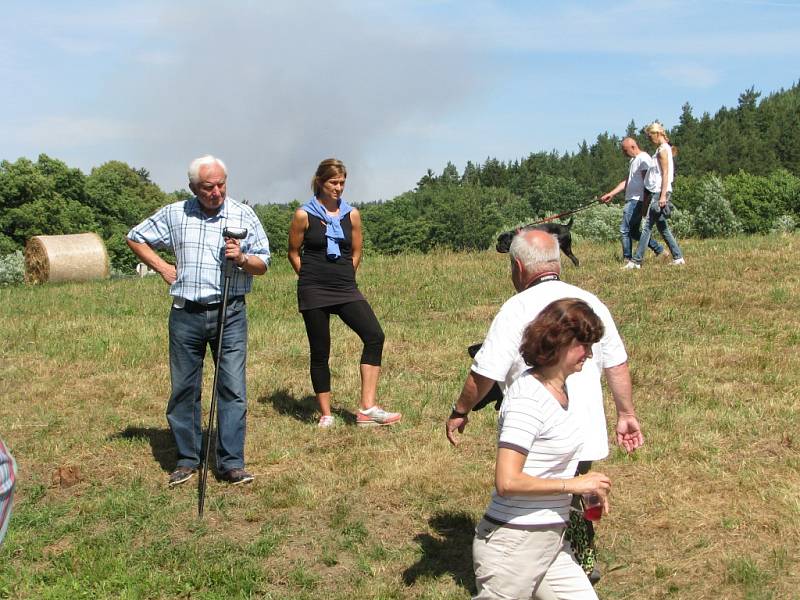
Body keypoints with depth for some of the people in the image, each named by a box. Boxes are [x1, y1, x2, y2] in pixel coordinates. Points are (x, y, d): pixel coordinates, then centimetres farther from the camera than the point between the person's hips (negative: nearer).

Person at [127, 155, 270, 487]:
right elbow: (135, 237, 18)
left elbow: (263, 264, 5)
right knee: (183, 389, 7)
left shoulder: (244, 215, 3)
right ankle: (187, 459, 19)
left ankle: (231, 463, 3)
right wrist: (162, 267, 6)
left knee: (233, 388, -4)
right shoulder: (174, 214, 6)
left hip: (230, 313, -1)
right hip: (185, 314, 1)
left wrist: (241, 258, -16)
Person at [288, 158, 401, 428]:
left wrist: (343, 277, 13)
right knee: (320, 352, 2)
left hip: (346, 289, 3)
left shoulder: (352, 214, 7)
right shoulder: (304, 215, -2)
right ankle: (325, 414, 14)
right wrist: (312, 279, 8)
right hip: (314, 293, -3)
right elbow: (294, 253, 6)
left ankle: (367, 408, -14)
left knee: (374, 335, -15)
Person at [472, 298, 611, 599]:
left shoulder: (560, 390, 8)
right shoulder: (527, 400, -21)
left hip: (550, 541, 9)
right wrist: (573, 484, -18)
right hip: (514, 543, -9)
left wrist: (590, 487, 6)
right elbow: (507, 481, -27)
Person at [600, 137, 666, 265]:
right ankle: (660, 250, 19)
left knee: (624, 230, -10)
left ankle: (627, 260, -4)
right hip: (632, 200, 10)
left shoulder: (643, 158, -11)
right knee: (634, 232, 13)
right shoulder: (633, 160, 21)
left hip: (637, 200, -10)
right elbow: (627, 182, 21)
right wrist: (611, 194, 15)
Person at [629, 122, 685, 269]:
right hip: (656, 192, 10)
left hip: (660, 192, -10)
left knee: (647, 227, -10)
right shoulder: (661, 149, 18)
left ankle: (636, 261, -10)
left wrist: (663, 195, -22)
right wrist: (648, 196, 20)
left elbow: (665, 174, -17)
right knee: (662, 227, 12)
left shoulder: (663, 149, -11)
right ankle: (678, 257, 14)